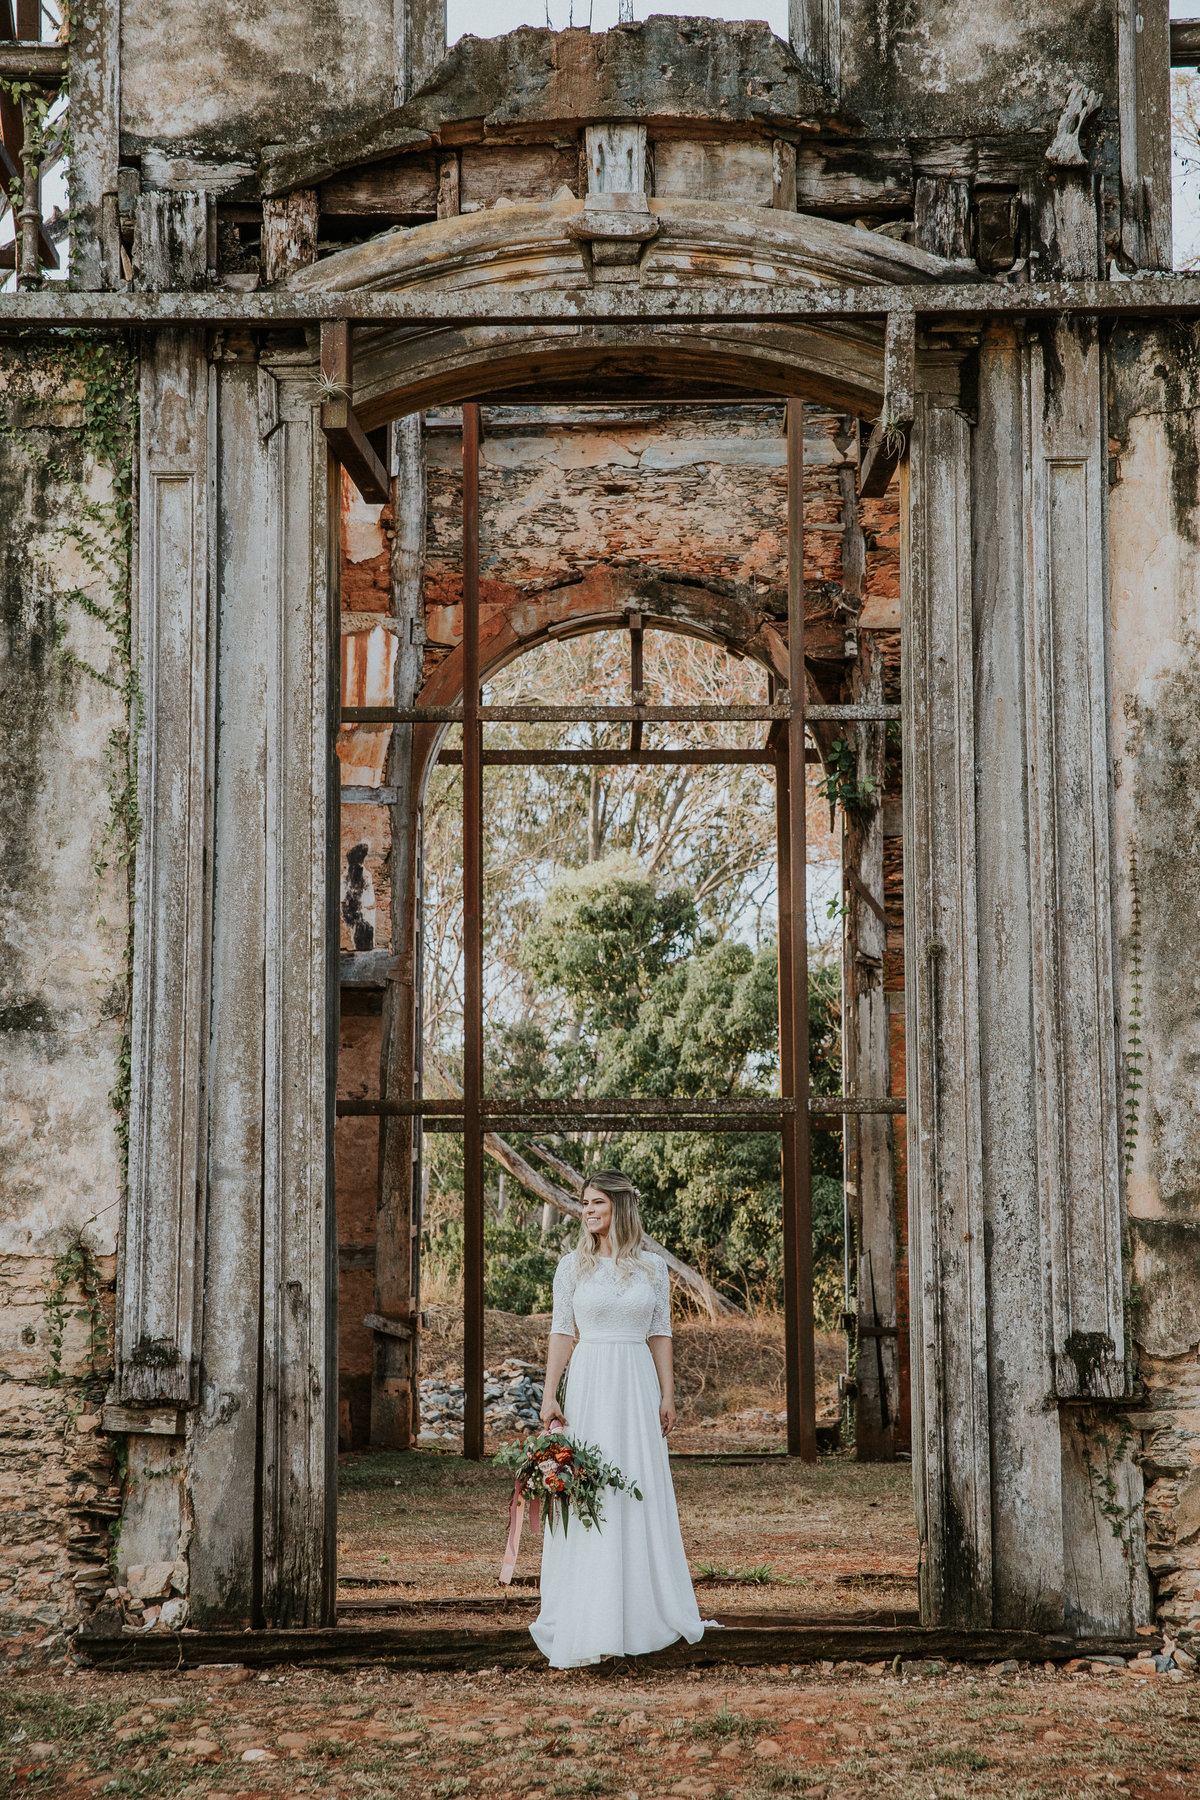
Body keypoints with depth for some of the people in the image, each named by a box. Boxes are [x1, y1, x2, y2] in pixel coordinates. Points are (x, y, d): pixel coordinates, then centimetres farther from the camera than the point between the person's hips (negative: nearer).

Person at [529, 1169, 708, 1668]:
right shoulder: (573, 1266, 4)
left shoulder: (652, 1268, 6)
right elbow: (562, 1333, 3)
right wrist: (549, 1397, -4)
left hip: (638, 1385, 1)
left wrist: (667, 1396, 2)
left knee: (643, 1492, 2)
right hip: (589, 1383, -1)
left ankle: (645, 1612, 12)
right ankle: (587, 1622, 1)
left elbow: (660, 1335, 9)